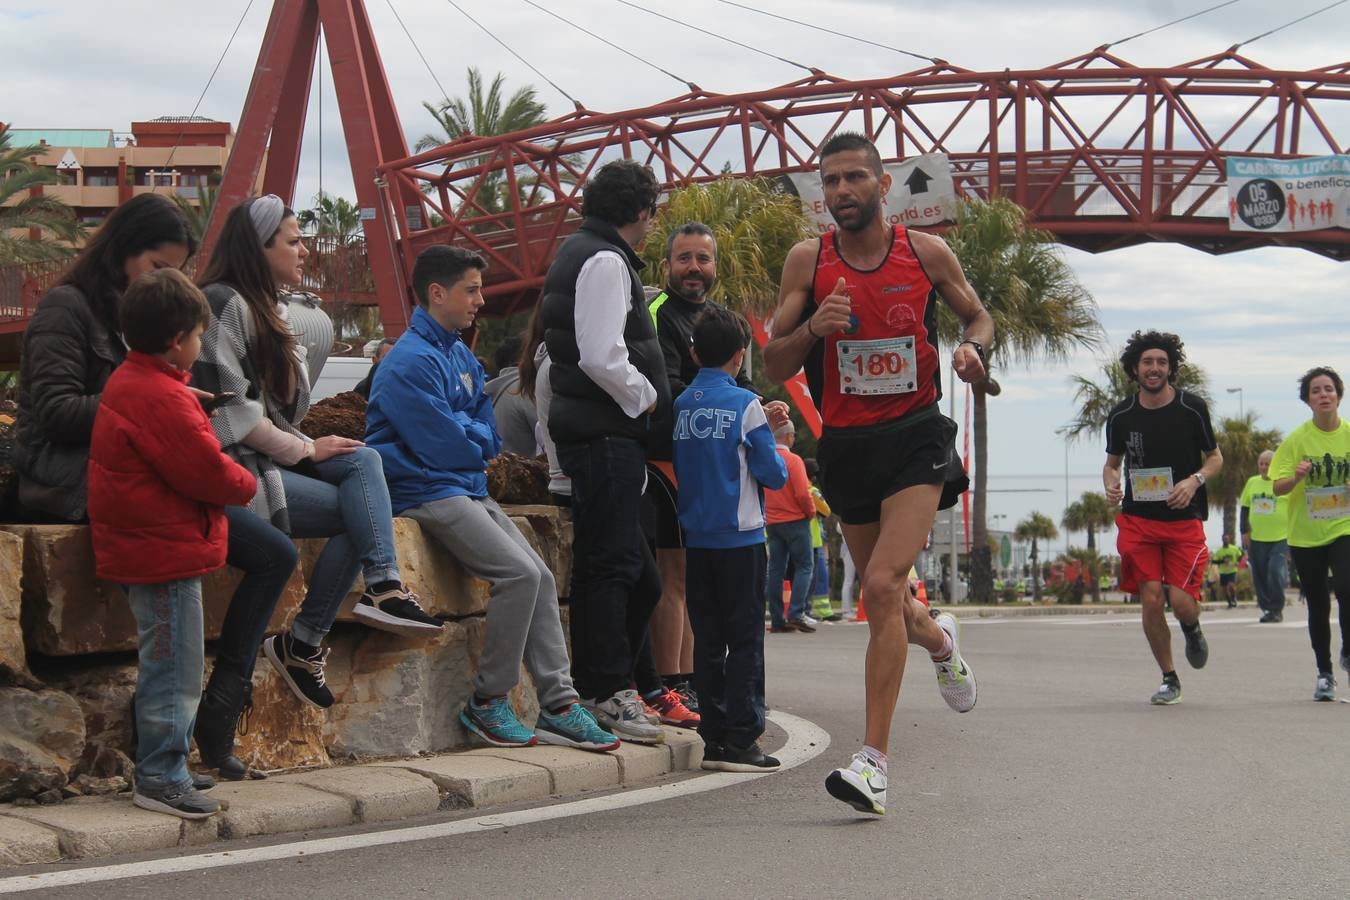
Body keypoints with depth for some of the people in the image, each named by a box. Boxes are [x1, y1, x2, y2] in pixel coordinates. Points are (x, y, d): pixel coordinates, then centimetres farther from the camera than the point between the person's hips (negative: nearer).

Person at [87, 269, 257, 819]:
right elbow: (205, 469, -21)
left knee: (165, 668, 17)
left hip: (141, 548, 11)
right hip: (166, 552, -11)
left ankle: (160, 772, 24)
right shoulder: (162, 398, -21)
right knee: (174, 671, -3)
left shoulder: (129, 382, 14)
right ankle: (161, 779, 4)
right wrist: (245, 485, -2)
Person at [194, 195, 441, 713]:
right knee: (356, 511, -15)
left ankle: (383, 589, -28)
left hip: (267, 457, 9)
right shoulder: (223, 305, -11)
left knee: (362, 461, -13)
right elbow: (231, 412, -18)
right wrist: (305, 449, -10)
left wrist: (303, 447, 2)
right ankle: (300, 645, -12)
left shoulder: (270, 310, 20)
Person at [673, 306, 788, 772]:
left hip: (696, 538, 5)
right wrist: (778, 452, 12)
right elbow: (772, 473, -9)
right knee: (745, 640, -1)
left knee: (707, 641, 9)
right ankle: (740, 739, -3)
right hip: (740, 537, -5)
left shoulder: (680, 405, 5)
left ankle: (714, 739, 11)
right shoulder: (744, 404, -9)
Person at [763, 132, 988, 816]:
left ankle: (874, 758, -19)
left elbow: (977, 314, 16)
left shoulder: (926, 252, -1)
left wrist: (973, 348, -6)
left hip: (916, 435, -3)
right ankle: (939, 640, 53)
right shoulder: (807, 261, 0)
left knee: (883, 585, -20)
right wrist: (814, 328, -20)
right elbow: (774, 368, 0)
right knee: (882, 599, 16)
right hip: (845, 444, 3)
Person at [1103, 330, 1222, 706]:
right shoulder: (1121, 415, 2)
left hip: (1185, 519, -2)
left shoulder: (1192, 408, -3)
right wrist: (1111, 484, -6)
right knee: (1151, 600, -7)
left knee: (1181, 601, -11)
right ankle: (1169, 680, 11)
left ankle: (1193, 631, 28)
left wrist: (1194, 481, -13)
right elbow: (1112, 462, 17)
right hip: (1138, 519, 2)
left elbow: (1215, 457, 7)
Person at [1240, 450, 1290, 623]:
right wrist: (1244, 531, 10)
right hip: (1256, 539, 4)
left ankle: (1277, 609, -1)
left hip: (1281, 538, -4)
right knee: (1260, 576, 4)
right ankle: (1267, 608, 15)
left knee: (1276, 571, -15)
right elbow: (1244, 507, 17)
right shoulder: (1252, 482, 10)